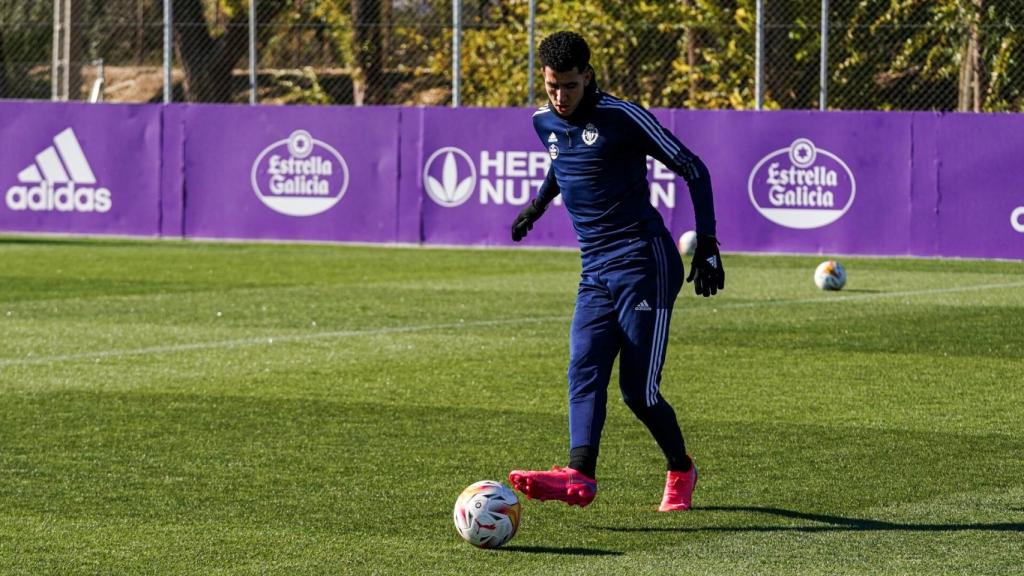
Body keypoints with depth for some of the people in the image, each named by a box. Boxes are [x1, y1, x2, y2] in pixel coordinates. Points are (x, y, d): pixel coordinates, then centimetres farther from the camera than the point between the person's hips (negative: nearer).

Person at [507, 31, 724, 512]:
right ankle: (580, 476, -29)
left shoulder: (621, 117, -12)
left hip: (644, 264, -7)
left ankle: (681, 471, 15)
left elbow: (693, 169, -9)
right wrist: (539, 202, 46)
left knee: (638, 390, -7)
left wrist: (707, 245, -11)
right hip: (595, 271, 7)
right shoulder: (546, 123, 8)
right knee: (583, 371, -14)